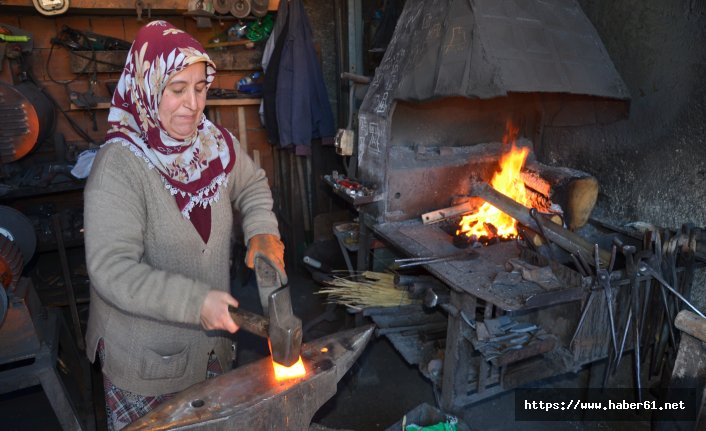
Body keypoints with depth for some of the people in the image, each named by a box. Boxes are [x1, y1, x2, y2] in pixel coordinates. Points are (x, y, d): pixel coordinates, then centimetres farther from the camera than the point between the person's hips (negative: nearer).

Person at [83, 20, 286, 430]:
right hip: (145, 357, -5)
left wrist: (263, 232, -11)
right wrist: (197, 302, -31)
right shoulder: (119, 166, -24)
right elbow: (112, 270, -27)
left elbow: (252, 185, 8)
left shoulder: (216, 142, -7)